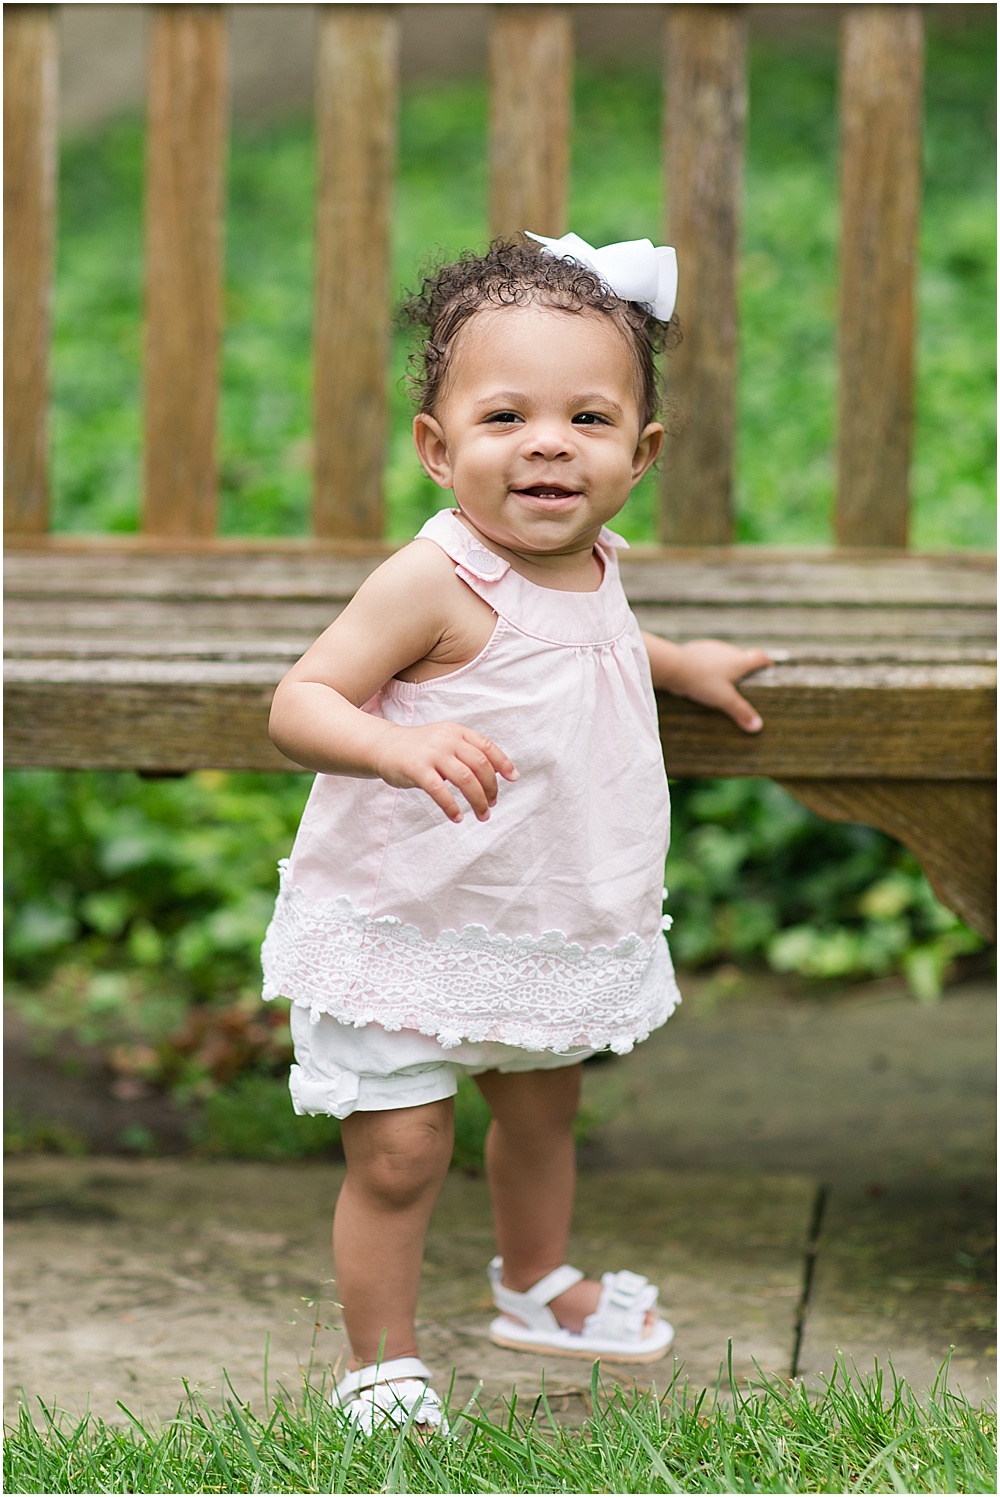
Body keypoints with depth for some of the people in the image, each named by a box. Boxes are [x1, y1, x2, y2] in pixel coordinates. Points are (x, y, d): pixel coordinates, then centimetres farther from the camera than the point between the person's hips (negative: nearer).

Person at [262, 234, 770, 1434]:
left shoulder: (589, 566, 0)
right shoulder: (436, 581, -26)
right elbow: (299, 702, -29)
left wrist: (681, 664, 26)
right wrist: (399, 745, -46)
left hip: (553, 923, 8)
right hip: (404, 929, -8)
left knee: (543, 1110, 26)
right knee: (400, 1150, -5)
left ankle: (535, 1286, 51)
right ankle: (379, 1363, 15)